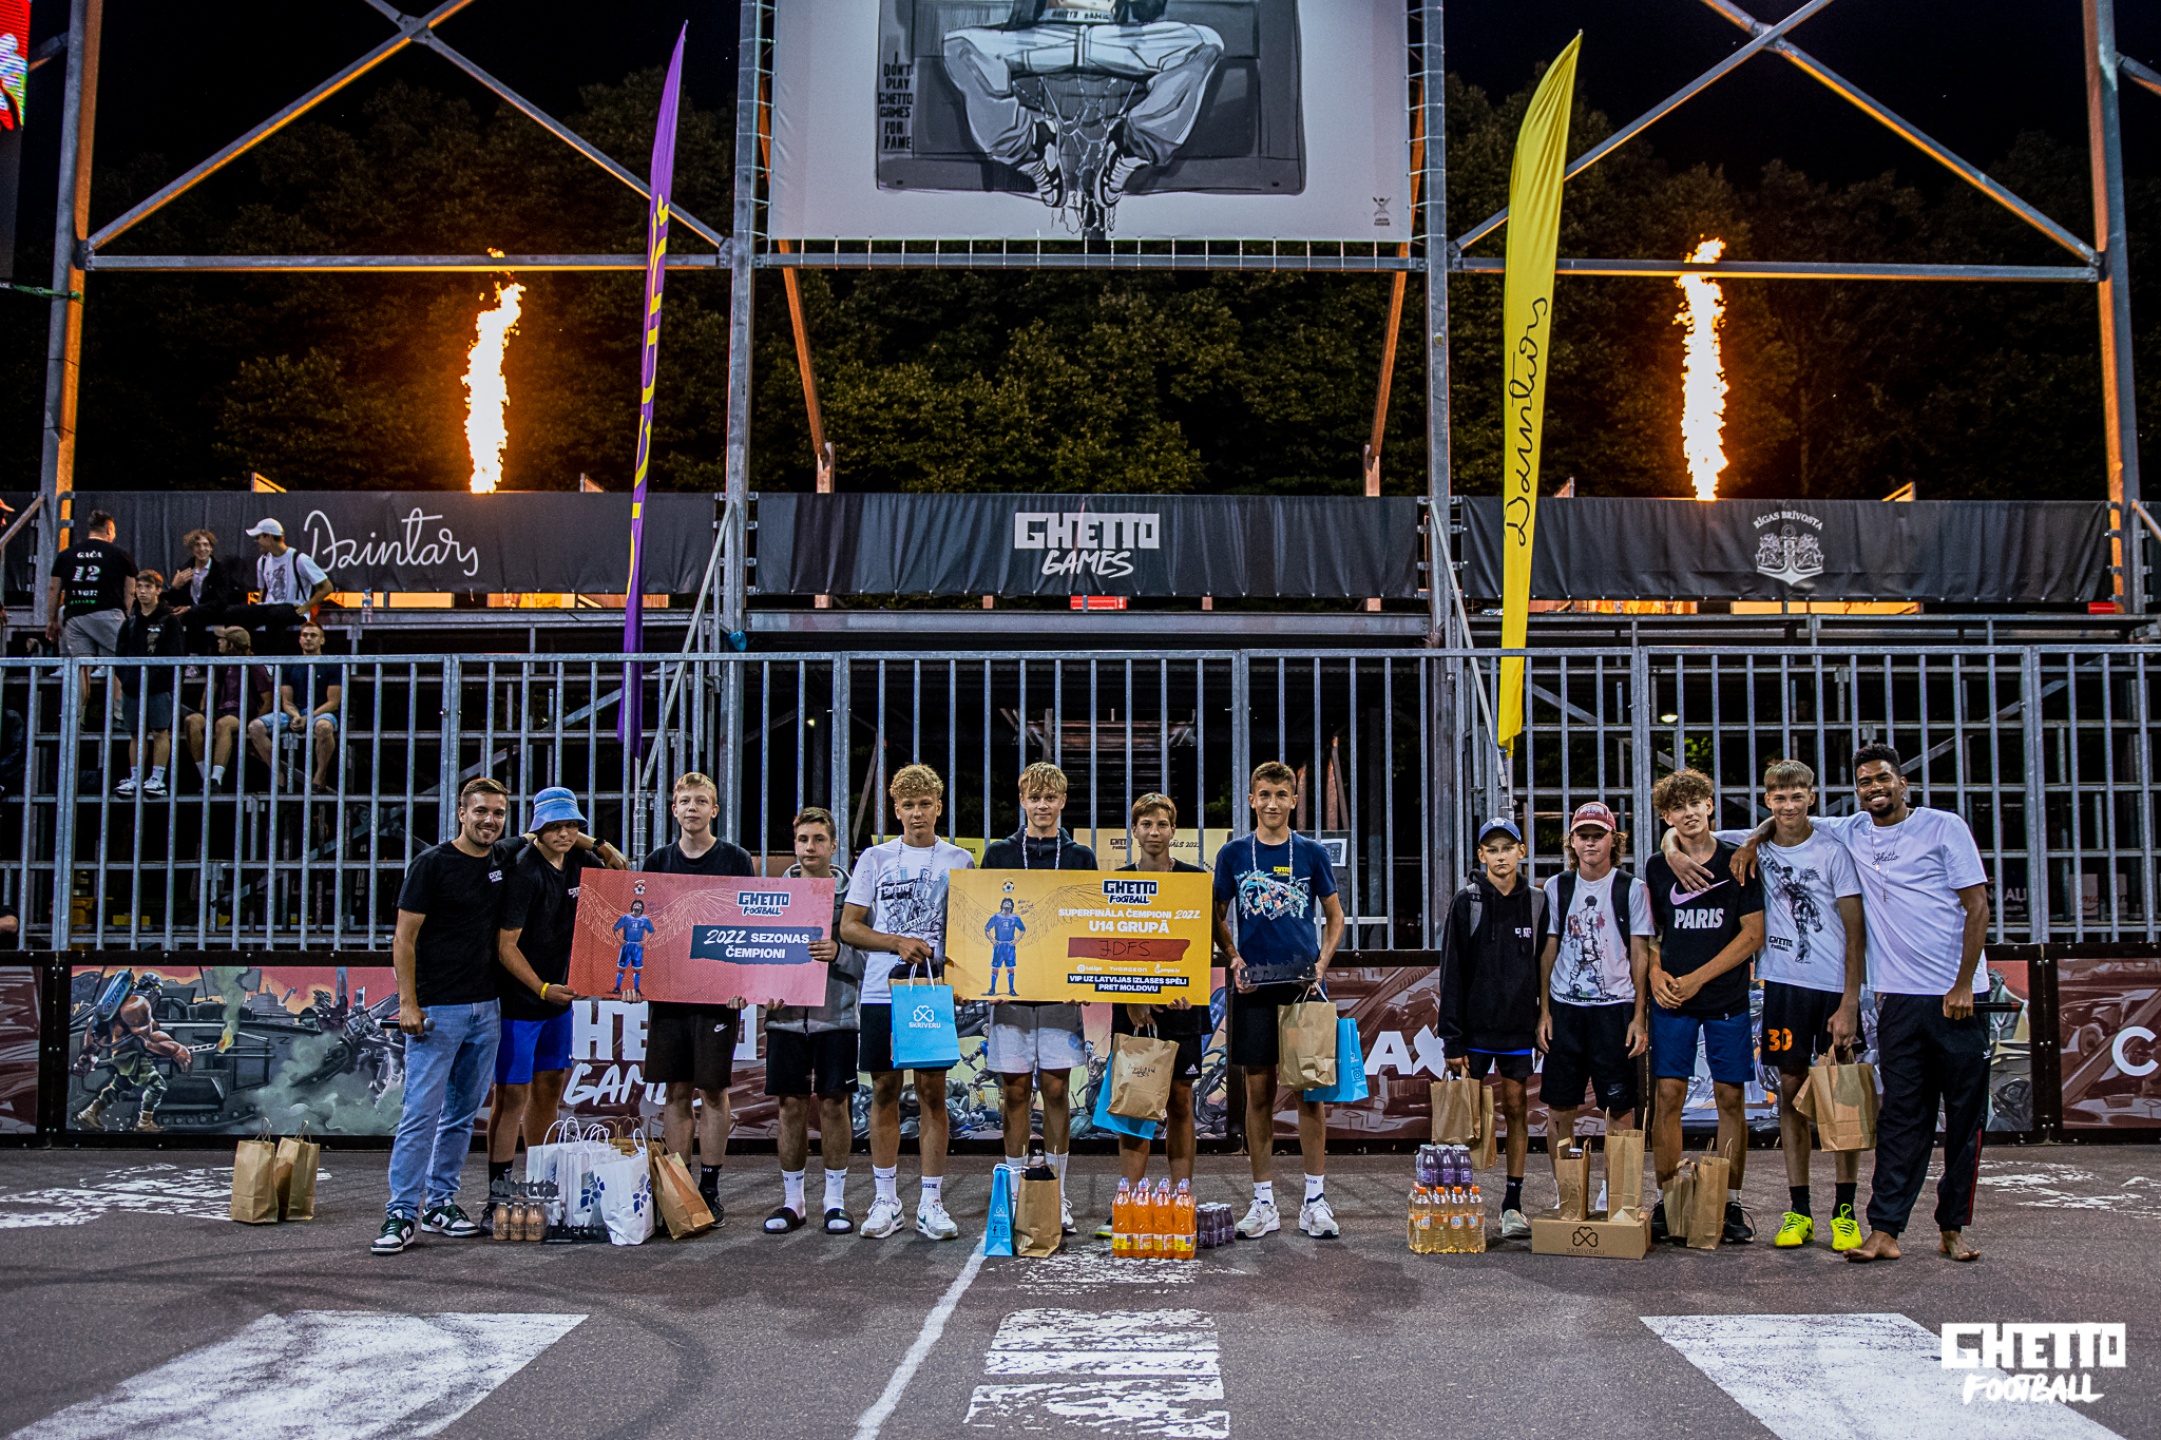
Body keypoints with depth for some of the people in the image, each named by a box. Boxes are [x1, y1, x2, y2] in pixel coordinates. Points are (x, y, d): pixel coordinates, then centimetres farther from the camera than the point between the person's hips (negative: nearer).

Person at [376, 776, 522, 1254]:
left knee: (463, 1113, 10)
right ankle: (401, 1215, -2)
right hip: (436, 1009, -6)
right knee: (422, 1112, -7)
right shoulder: (432, 864, -6)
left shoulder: (504, 859, 10)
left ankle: (440, 1204, 20)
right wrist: (408, 1004, -14)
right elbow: (404, 939, -7)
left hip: (486, 1009, 6)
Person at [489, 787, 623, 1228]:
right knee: (512, 1095, -6)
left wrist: (605, 850, 1)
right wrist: (542, 989, -25)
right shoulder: (524, 873, -18)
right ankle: (498, 1200, 0)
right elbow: (506, 947, -19)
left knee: (549, 1088, 14)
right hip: (517, 999, -8)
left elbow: (617, 876, 23)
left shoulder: (578, 861, 2)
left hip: (558, 995, 8)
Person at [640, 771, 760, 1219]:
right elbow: (639, 926, 13)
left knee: (713, 1091, 0)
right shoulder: (657, 861, 10)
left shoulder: (735, 859, 2)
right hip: (667, 992, 3)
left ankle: (710, 1188, 8)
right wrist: (635, 976, -1)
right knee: (676, 1091, 6)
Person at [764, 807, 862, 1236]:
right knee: (791, 1106, 5)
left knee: (834, 1104, 1)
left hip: (837, 1014, -2)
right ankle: (792, 1201, 16)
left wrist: (839, 953, -19)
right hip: (786, 1015, 2)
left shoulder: (851, 894, 2)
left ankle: (835, 1200, 13)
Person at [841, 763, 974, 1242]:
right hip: (882, 991, 1)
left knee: (932, 1091, -1)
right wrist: (899, 942, -9)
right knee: (885, 1090, 4)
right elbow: (848, 927, 6)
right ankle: (885, 1200, 13)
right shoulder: (875, 858, 7)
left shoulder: (959, 861, 7)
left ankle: (931, 1202, 5)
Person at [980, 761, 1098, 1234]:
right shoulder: (998, 854, 8)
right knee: (1015, 1091, 3)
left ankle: (1057, 1196, 10)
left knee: (1056, 1089, 1)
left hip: (1061, 991, 0)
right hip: (1010, 989, 0)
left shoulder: (1080, 857, 9)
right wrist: (991, 975, -6)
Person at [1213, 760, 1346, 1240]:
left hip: (1304, 985, 0)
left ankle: (1315, 1200, 8)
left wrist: (1322, 963, -4)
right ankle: (1263, 1203, 12)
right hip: (1253, 986, 0)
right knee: (1259, 1092, 3)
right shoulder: (1234, 853, 5)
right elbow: (1218, 916, 12)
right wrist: (1233, 959, -5)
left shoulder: (1311, 853, 5)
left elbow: (1334, 915, 11)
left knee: (1310, 1091, 0)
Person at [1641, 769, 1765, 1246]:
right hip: (1672, 998, 1)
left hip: (1727, 996, -1)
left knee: (1730, 1098, 0)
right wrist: (1656, 974, -4)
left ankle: (1730, 1204, 8)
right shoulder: (1657, 868, 8)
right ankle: (1667, 1202, 5)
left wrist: (1698, 977, -8)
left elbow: (1752, 935, -2)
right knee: (1669, 1096, -2)